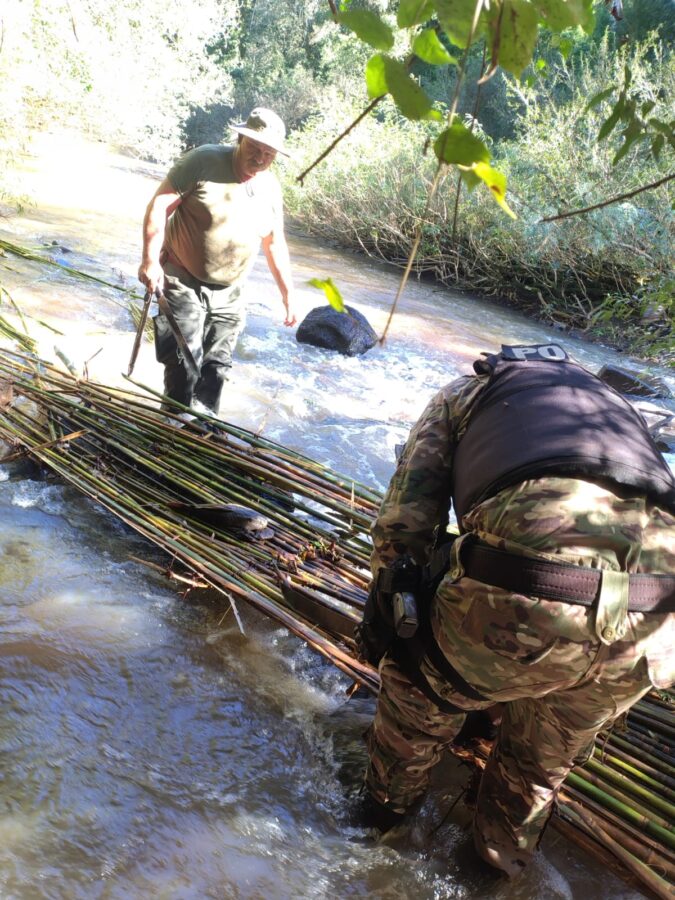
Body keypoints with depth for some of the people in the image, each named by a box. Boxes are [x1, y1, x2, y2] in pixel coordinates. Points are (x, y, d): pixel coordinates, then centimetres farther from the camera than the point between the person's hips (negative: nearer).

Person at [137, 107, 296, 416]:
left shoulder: (270, 187, 3)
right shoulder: (204, 160, -14)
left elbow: (275, 244, 13)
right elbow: (159, 205, -15)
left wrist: (288, 294, 12)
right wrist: (150, 260, -24)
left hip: (227, 295, 5)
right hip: (183, 283, -5)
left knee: (216, 368, 10)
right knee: (185, 363, -11)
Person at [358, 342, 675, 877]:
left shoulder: (467, 393, 25)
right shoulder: (615, 406, 38)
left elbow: (405, 520, 15)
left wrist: (384, 604, 32)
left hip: (529, 591, -5)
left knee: (420, 690, 29)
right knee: (546, 761, 34)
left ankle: (388, 804, 53)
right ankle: (505, 859, 58)